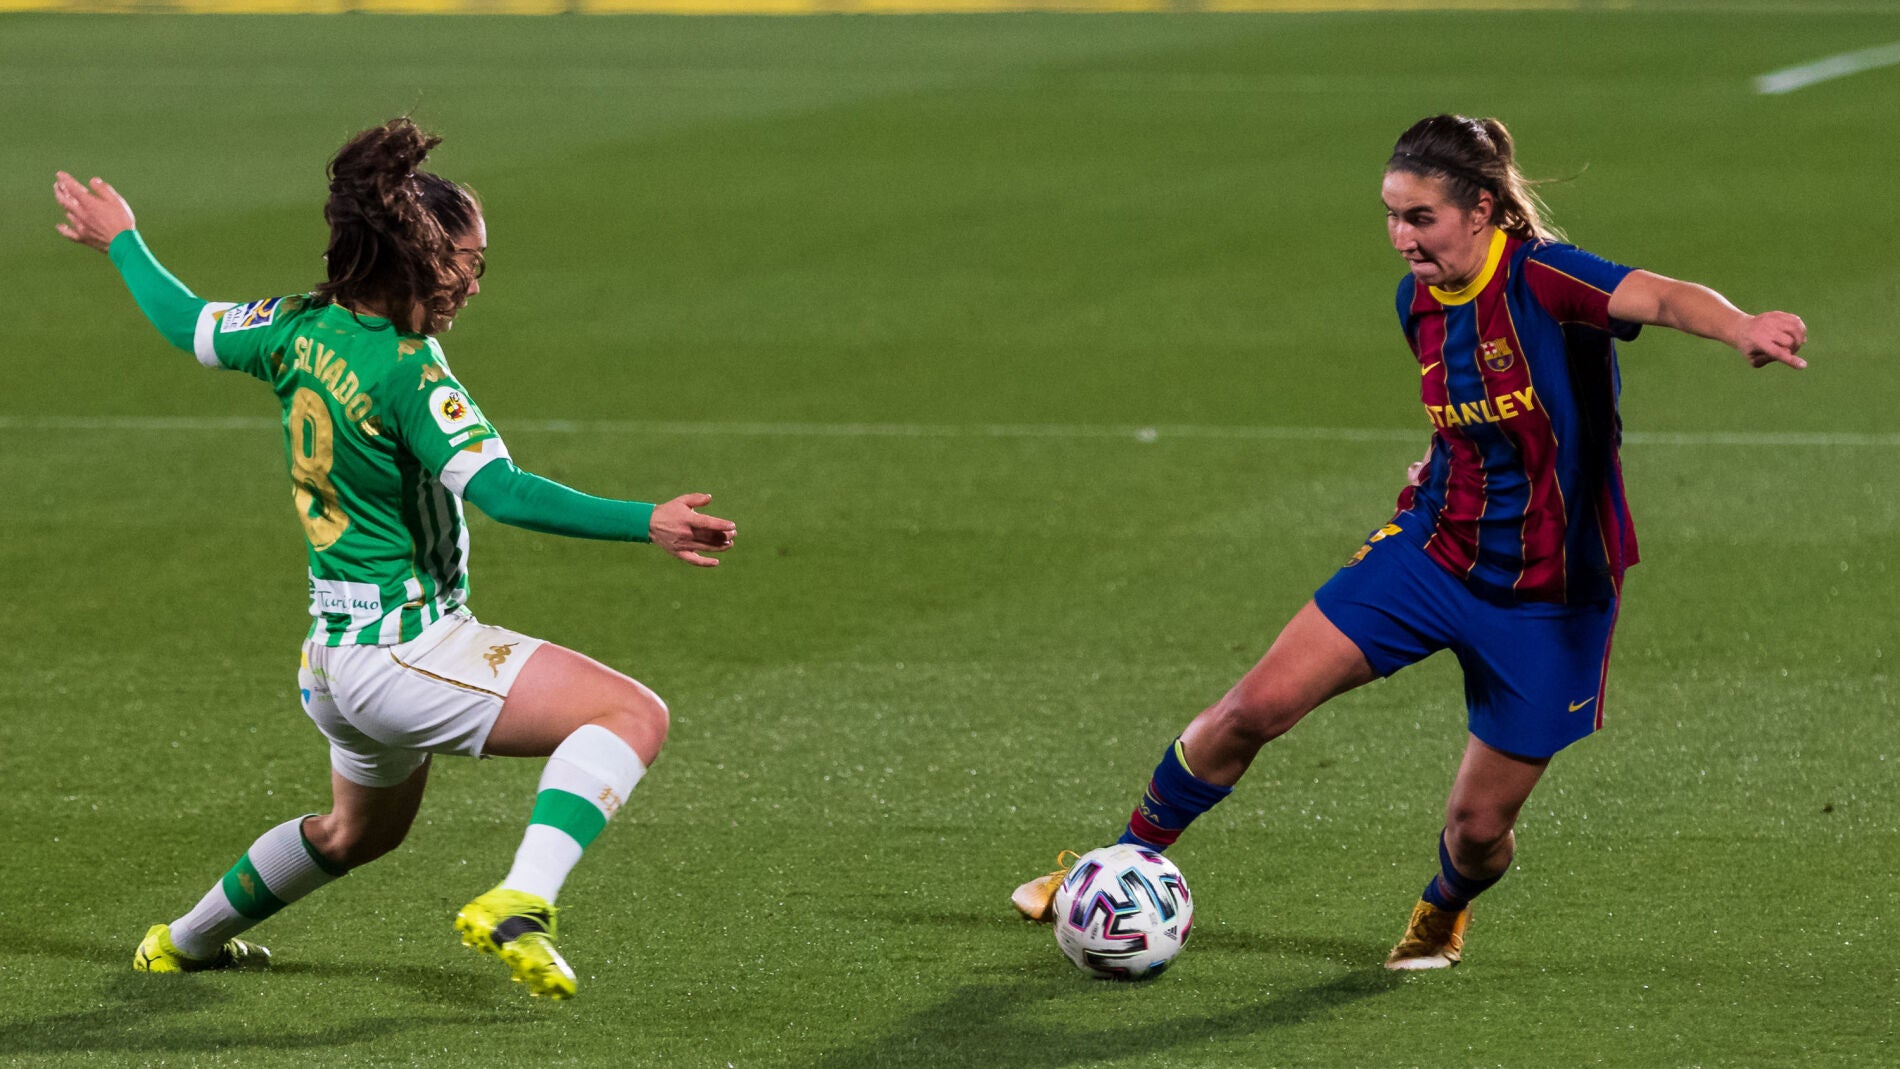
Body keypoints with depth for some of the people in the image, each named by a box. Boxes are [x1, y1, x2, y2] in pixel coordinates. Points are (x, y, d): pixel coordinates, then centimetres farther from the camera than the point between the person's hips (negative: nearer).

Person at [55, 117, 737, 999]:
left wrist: (121, 242, 38)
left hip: (333, 654, 9)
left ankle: (184, 942, 53)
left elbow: (186, 323, 20)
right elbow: (501, 492, -31)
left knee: (361, 828, 36)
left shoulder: (300, 329, 3)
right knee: (634, 714, -18)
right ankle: (518, 906, -31)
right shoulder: (410, 374, -21)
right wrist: (646, 525, -36)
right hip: (407, 652, -9)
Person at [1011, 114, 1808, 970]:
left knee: (1479, 825, 2)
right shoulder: (1419, 302, 0)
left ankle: (1443, 914, 39)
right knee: (1256, 707, -7)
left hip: (1551, 595, -5)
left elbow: (1662, 297, -41)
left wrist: (1737, 325, -59)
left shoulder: (1540, 279, -21)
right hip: (1432, 549, 5)